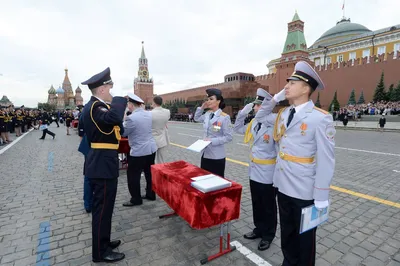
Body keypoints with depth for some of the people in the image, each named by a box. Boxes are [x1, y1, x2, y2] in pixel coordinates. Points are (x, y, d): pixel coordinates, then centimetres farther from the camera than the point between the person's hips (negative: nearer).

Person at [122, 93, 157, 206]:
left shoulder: (131, 118, -20)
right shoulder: (149, 114, 2)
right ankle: (151, 194, 31)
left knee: (133, 175, 8)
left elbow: (123, 133, -6)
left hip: (138, 151, -8)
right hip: (151, 148, 8)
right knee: (150, 173, 17)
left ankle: (136, 199, 19)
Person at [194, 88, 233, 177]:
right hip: (205, 154, 7)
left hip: (217, 157, -6)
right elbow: (196, 118, 24)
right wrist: (201, 108, 9)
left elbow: (228, 137, -15)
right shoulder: (207, 114, 4)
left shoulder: (224, 117, -15)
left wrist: (212, 141, -21)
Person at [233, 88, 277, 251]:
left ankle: (268, 236, 33)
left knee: (268, 207, 13)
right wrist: (243, 113, 3)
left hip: (268, 173, -7)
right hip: (254, 171, 7)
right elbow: (237, 128, 16)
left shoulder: (275, 125, -20)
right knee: (256, 204, 21)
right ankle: (259, 229, 41)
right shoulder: (254, 123, 3)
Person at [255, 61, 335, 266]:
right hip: (283, 186, 6)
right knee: (287, 233, 23)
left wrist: (321, 196, -13)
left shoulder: (321, 118, -15)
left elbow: (326, 160, -15)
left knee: (304, 237, 17)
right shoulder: (282, 114, 4)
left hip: (305, 191, -6)